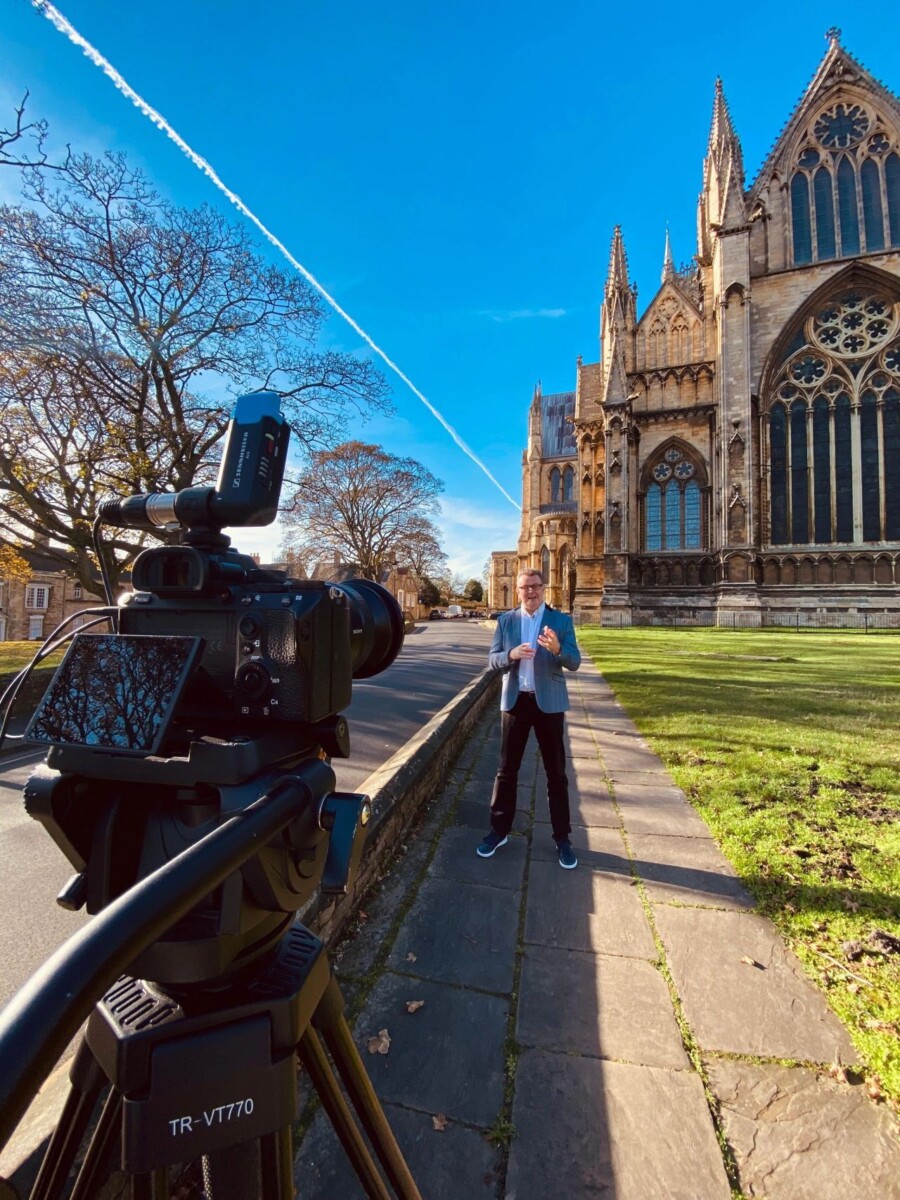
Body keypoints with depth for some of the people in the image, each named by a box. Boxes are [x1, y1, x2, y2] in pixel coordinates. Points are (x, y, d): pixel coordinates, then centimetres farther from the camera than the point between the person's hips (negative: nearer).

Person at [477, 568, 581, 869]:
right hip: (515, 701, 1)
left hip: (549, 702, -1)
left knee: (556, 773, 10)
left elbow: (575, 663, -8)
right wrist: (511, 655, -23)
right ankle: (499, 830, 27)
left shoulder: (562, 620, -3)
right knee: (506, 770, 11)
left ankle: (562, 838, 25)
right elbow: (493, 660, -1)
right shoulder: (505, 620, 2)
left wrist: (557, 649, -30)